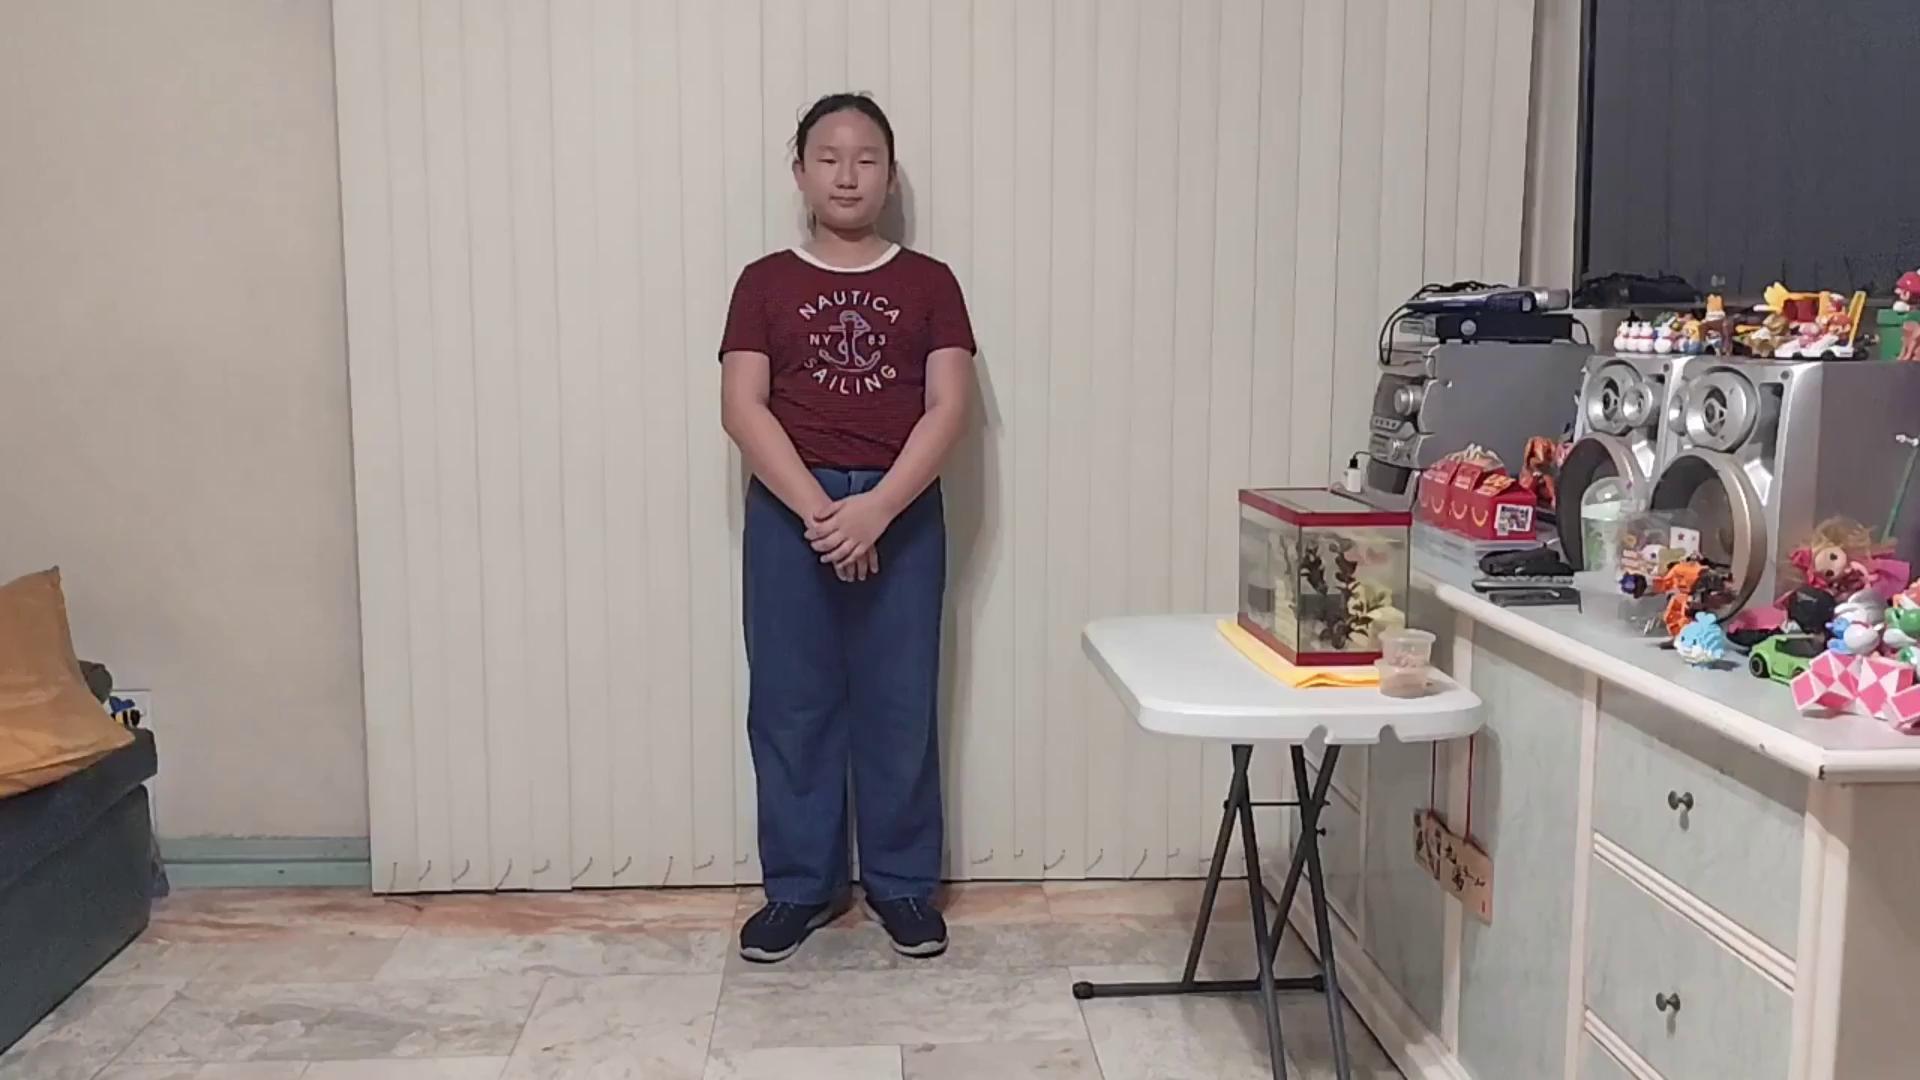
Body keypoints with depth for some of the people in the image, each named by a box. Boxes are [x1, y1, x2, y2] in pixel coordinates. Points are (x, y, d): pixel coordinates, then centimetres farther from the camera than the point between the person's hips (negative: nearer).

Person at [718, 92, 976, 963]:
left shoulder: (929, 283, 6)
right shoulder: (765, 283, 5)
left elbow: (948, 409, -4)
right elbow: (743, 409, -5)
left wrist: (875, 508, -16)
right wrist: (818, 510, -16)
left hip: (903, 513, 0)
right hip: (790, 510, 0)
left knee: (900, 704, 5)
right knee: (791, 703, 5)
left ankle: (902, 883, 19)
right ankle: (800, 885, 19)